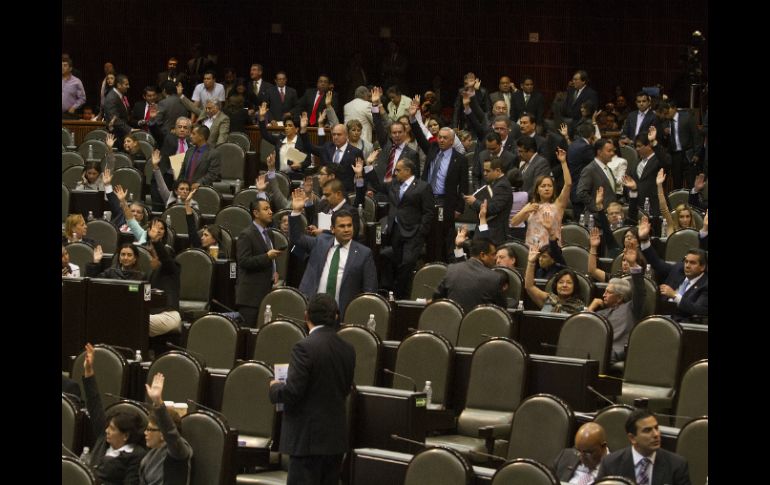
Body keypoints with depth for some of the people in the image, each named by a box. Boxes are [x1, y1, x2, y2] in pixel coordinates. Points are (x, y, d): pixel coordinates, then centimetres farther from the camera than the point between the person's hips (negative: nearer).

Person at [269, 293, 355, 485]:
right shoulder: (347, 350, 4)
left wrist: (275, 388, 2)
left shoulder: (304, 348, -16)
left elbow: (292, 392, -18)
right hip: (336, 437, 7)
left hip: (308, 438, -7)